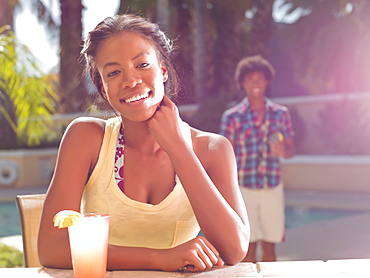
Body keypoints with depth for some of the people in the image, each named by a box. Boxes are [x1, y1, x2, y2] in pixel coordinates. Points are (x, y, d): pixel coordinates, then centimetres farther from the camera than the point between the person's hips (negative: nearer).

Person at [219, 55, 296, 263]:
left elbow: (291, 150, 11)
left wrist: (284, 151, -13)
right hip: (244, 189, -2)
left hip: (273, 189, 2)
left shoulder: (281, 114, 6)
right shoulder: (232, 117, -2)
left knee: (270, 245, 8)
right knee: (249, 245, 2)